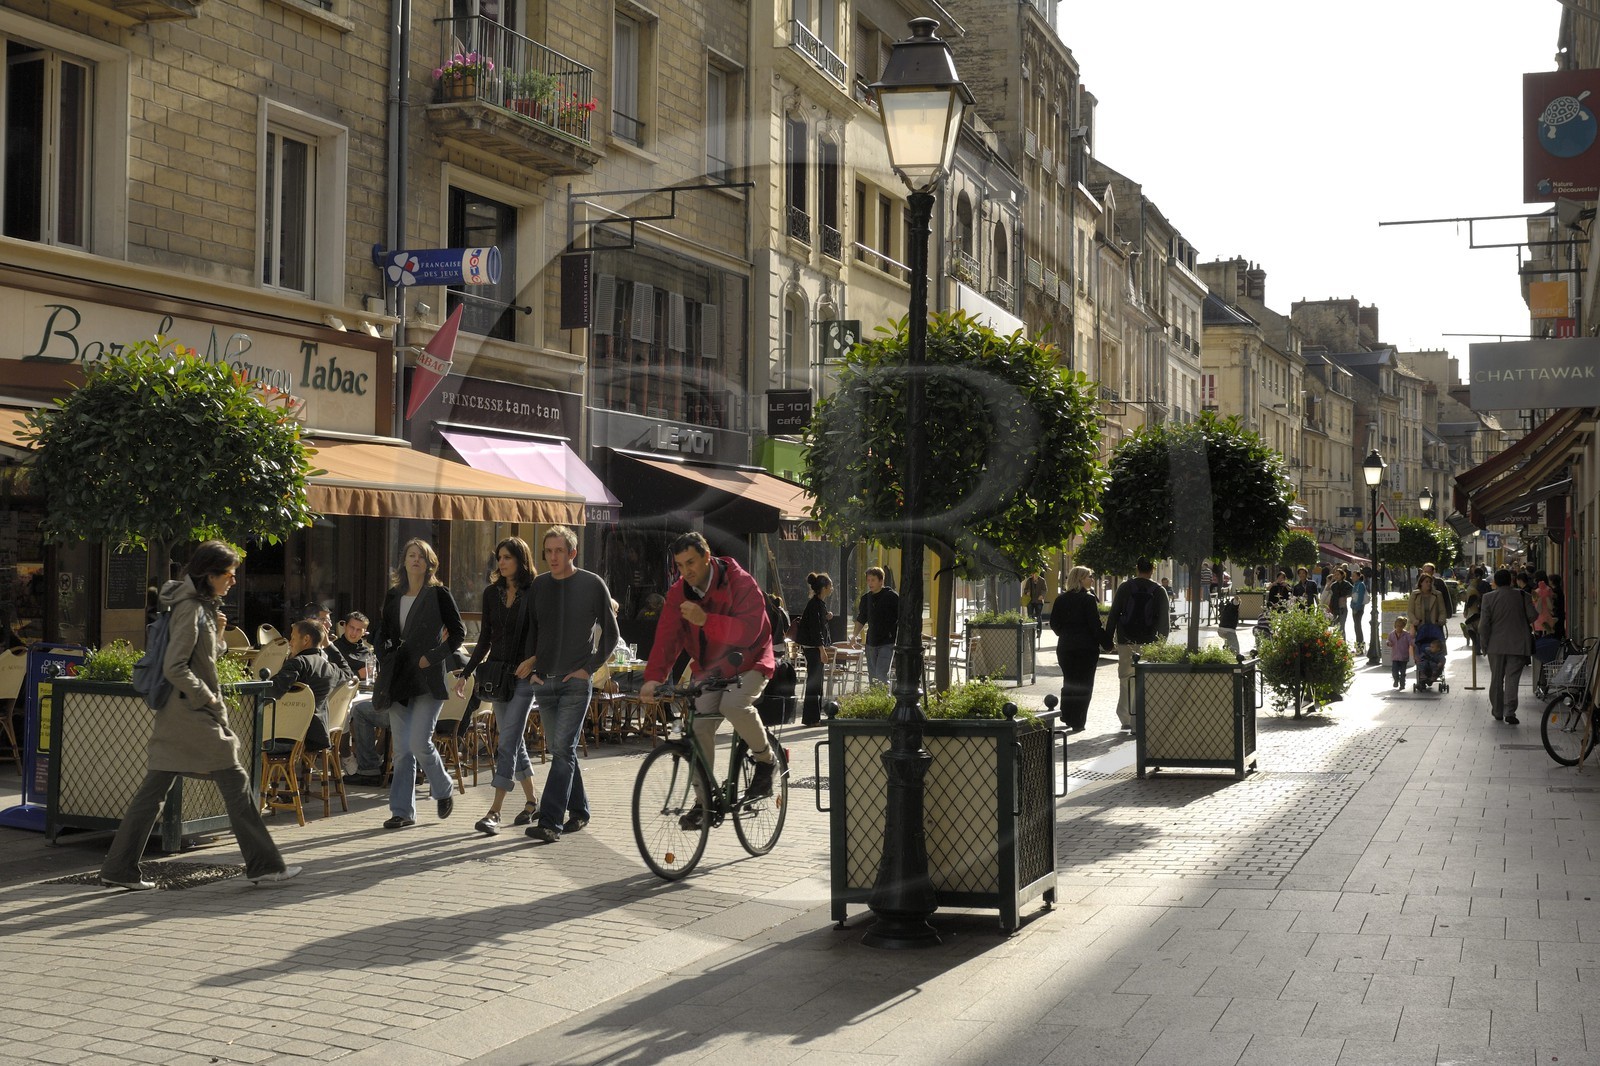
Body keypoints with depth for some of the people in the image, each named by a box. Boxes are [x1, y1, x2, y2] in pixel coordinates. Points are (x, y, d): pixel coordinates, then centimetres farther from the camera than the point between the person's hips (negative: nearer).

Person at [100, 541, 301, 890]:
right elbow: (174, 668, -22)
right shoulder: (190, 609, -16)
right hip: (193, 715, -10)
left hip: (174, 716, 10)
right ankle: (264, 864, 4)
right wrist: (207, 698, -13)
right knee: (235, 782, -2)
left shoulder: (203, 606, 14)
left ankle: (119, 869, 11)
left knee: (154, 790, 9)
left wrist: (217, 632, 9)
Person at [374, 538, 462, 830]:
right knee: (402, 749, 4)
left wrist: (433, 657, -11)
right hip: (399, 679, 5)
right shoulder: (393, 596, 12)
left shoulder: (438, 594, -3)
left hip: (428, 678, -5)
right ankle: (402, 811, 8)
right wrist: (385, 664, 6)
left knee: (419, 742, -13)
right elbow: (383, 634, 20)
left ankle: (443, 791, 13)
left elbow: (458, 632, -3)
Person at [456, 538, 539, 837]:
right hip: (497, 672, 6)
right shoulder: (492, 593, 9)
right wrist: (466, 672, 12)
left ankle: (494, 812, -13)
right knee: (514, 740, 12)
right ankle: (531, 801, 25)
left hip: (524, 675, -6)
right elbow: (485, 637, 14)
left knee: (507, 742, -10)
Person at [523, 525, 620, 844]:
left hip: (576, 682, -5)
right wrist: (531, 667, 6)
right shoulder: (539, 585, 9)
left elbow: (610, 633, 2)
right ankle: (578, 811, 24)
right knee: (559, 750, 11)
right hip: (544, 682, 5)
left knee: (563, 749, -13)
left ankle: (550, 822, -18)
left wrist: (589, 667, -6)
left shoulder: (592, 584, -3)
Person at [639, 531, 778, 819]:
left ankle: (766, 759, -6)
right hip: (708, 668, 5)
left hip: (747, 665, -5)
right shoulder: (679, 593, -3)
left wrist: (705, 620, -40)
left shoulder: (741, 583, -18)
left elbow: (748, 630, -30)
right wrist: (653, 677, -26)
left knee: (734, 704, -32)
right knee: (698, 726, -10)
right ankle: (704, 801, 1)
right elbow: (667, 636, -11)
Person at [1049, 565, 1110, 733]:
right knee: (1083, 684, 1)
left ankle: (1067, 719, 22)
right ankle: (1077, 723, -1)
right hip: (1086, 648, -5)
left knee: (1068, 682, 17)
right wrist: (1107, 643, -5)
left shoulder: (1060, 600, 4)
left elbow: (1054, 623, 7)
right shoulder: (1088, 599, -13)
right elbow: (1096, 626, -14)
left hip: (1065, 647, 5)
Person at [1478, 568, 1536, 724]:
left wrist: (1484, 645, 3)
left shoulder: (1489, 598, -4)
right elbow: (1533, 616, -6)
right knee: (1512, 679, 0)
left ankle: (1497, 712, 21)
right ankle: (1509, 712, -11)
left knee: (1496, 679, 13)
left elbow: (1483, 625, -6)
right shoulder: (1522, 596, -3)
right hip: (1518, 645, 0)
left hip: (1496, 645, 0)